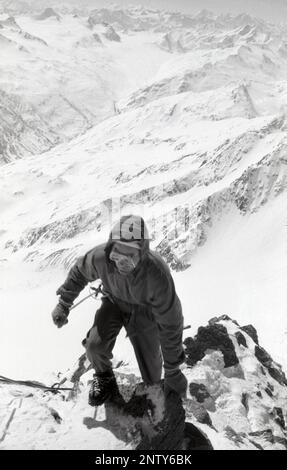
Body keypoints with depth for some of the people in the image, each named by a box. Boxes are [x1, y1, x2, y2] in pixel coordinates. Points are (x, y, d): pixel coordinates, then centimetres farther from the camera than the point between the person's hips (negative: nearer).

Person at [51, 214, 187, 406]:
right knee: (95, 344, -25)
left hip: (144, 310, -2)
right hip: (114, 301, 2)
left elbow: (171, 323, -28)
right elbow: (79, 272, -6)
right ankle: (104, 376, 11)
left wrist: (173, 371, -19)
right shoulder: (100, 256, -33)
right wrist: (63, 305, 2)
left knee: (152, 379, 2)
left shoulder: (157, 275, -40)